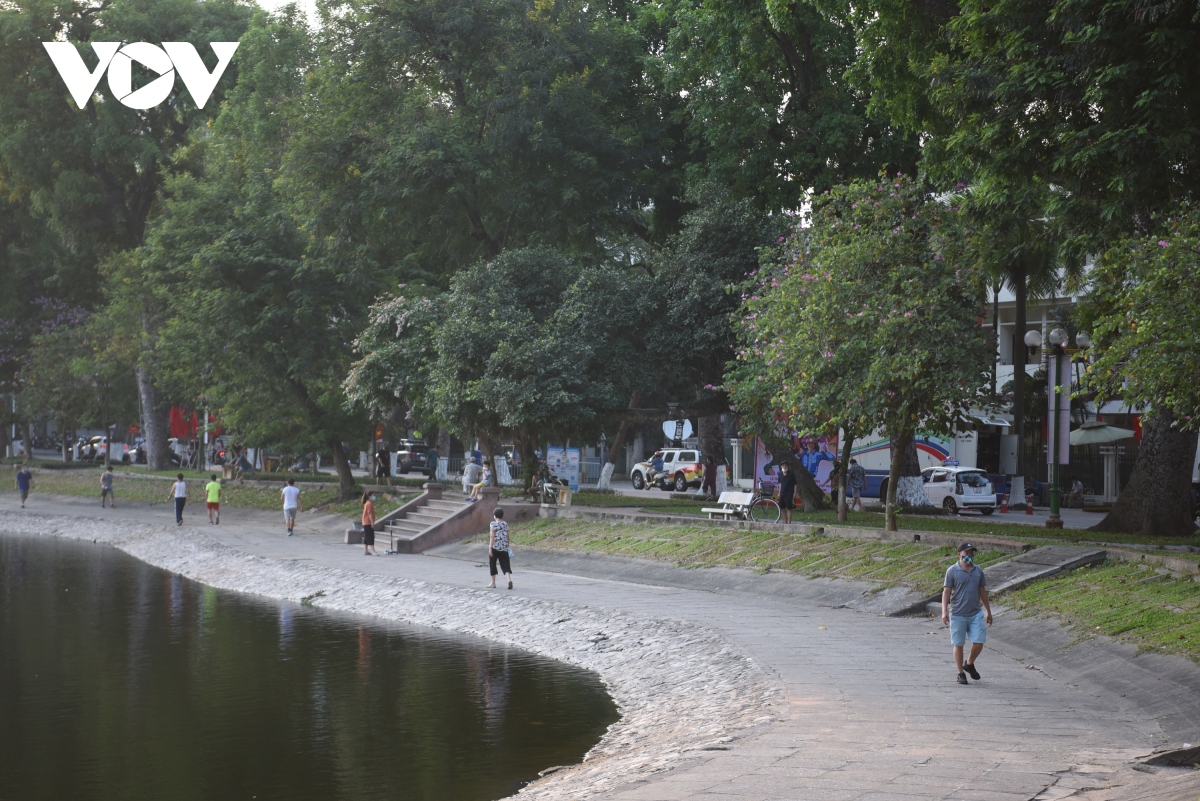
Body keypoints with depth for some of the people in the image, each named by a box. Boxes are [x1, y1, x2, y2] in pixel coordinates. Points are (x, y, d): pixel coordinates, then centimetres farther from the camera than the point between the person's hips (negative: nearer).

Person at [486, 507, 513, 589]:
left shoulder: (493, 524, -6)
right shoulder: (506, 524, 8)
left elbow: (492, 536, -13)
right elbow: (507, 537, 12)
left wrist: (490, 548, -14)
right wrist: (507, 547, 23)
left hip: (495, 547, -4)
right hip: (504, 548, 4)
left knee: (492, 564, 14)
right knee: (505, 566, 0)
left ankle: (493, 583, 20)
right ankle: (509, 579, -25)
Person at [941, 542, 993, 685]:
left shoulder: (978, 571, 9)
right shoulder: (952, 571, -3)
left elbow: (982, 592, 17)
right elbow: (946, 592, -5)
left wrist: (988, 612, 20)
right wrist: (944, 612, -15)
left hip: (976, 613, 3)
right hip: (958, 614, -3)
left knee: (979, 642, -4)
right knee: (958, 644, 3)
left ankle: (969, 664, 22)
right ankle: (961, 673, 14)